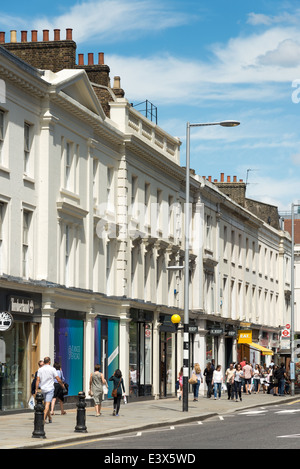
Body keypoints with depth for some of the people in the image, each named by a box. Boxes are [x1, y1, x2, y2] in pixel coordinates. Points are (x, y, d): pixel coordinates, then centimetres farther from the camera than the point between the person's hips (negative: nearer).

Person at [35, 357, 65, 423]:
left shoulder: (40, 369, 3)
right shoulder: (52, 369, -6)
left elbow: (38, 380, -2)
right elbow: (58, 379, -5)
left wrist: (36, 389, 0)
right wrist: (62, 385, 13)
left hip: (43, 389, 4)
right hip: (50, 389, -4)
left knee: (46, 403, 16)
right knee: (47, 404, -9)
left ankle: (49, 418, 27)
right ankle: (44, 418, -22)